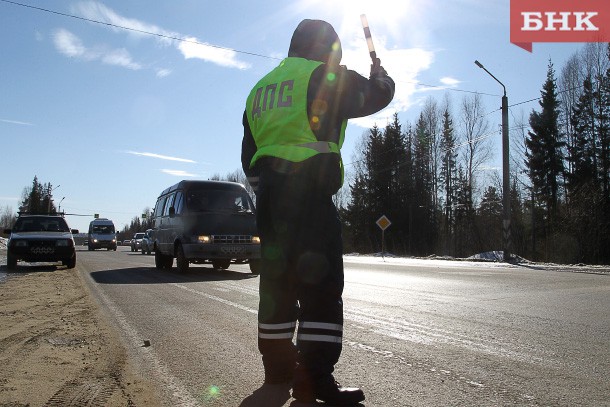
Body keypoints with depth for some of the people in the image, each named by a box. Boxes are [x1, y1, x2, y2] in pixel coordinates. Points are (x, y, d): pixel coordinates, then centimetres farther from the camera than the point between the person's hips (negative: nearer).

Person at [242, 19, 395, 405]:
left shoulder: (261, 88, 22)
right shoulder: (326, 76, 0)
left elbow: (250, 155, 21)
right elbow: (376, 95, 10)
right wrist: (380, 73, 32)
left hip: (269, 196, 8)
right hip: (310, 194, -8)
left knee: (277, 278, 12)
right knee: (321, 284, -7)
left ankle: (278, 362, 22)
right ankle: (315, 376, -9)